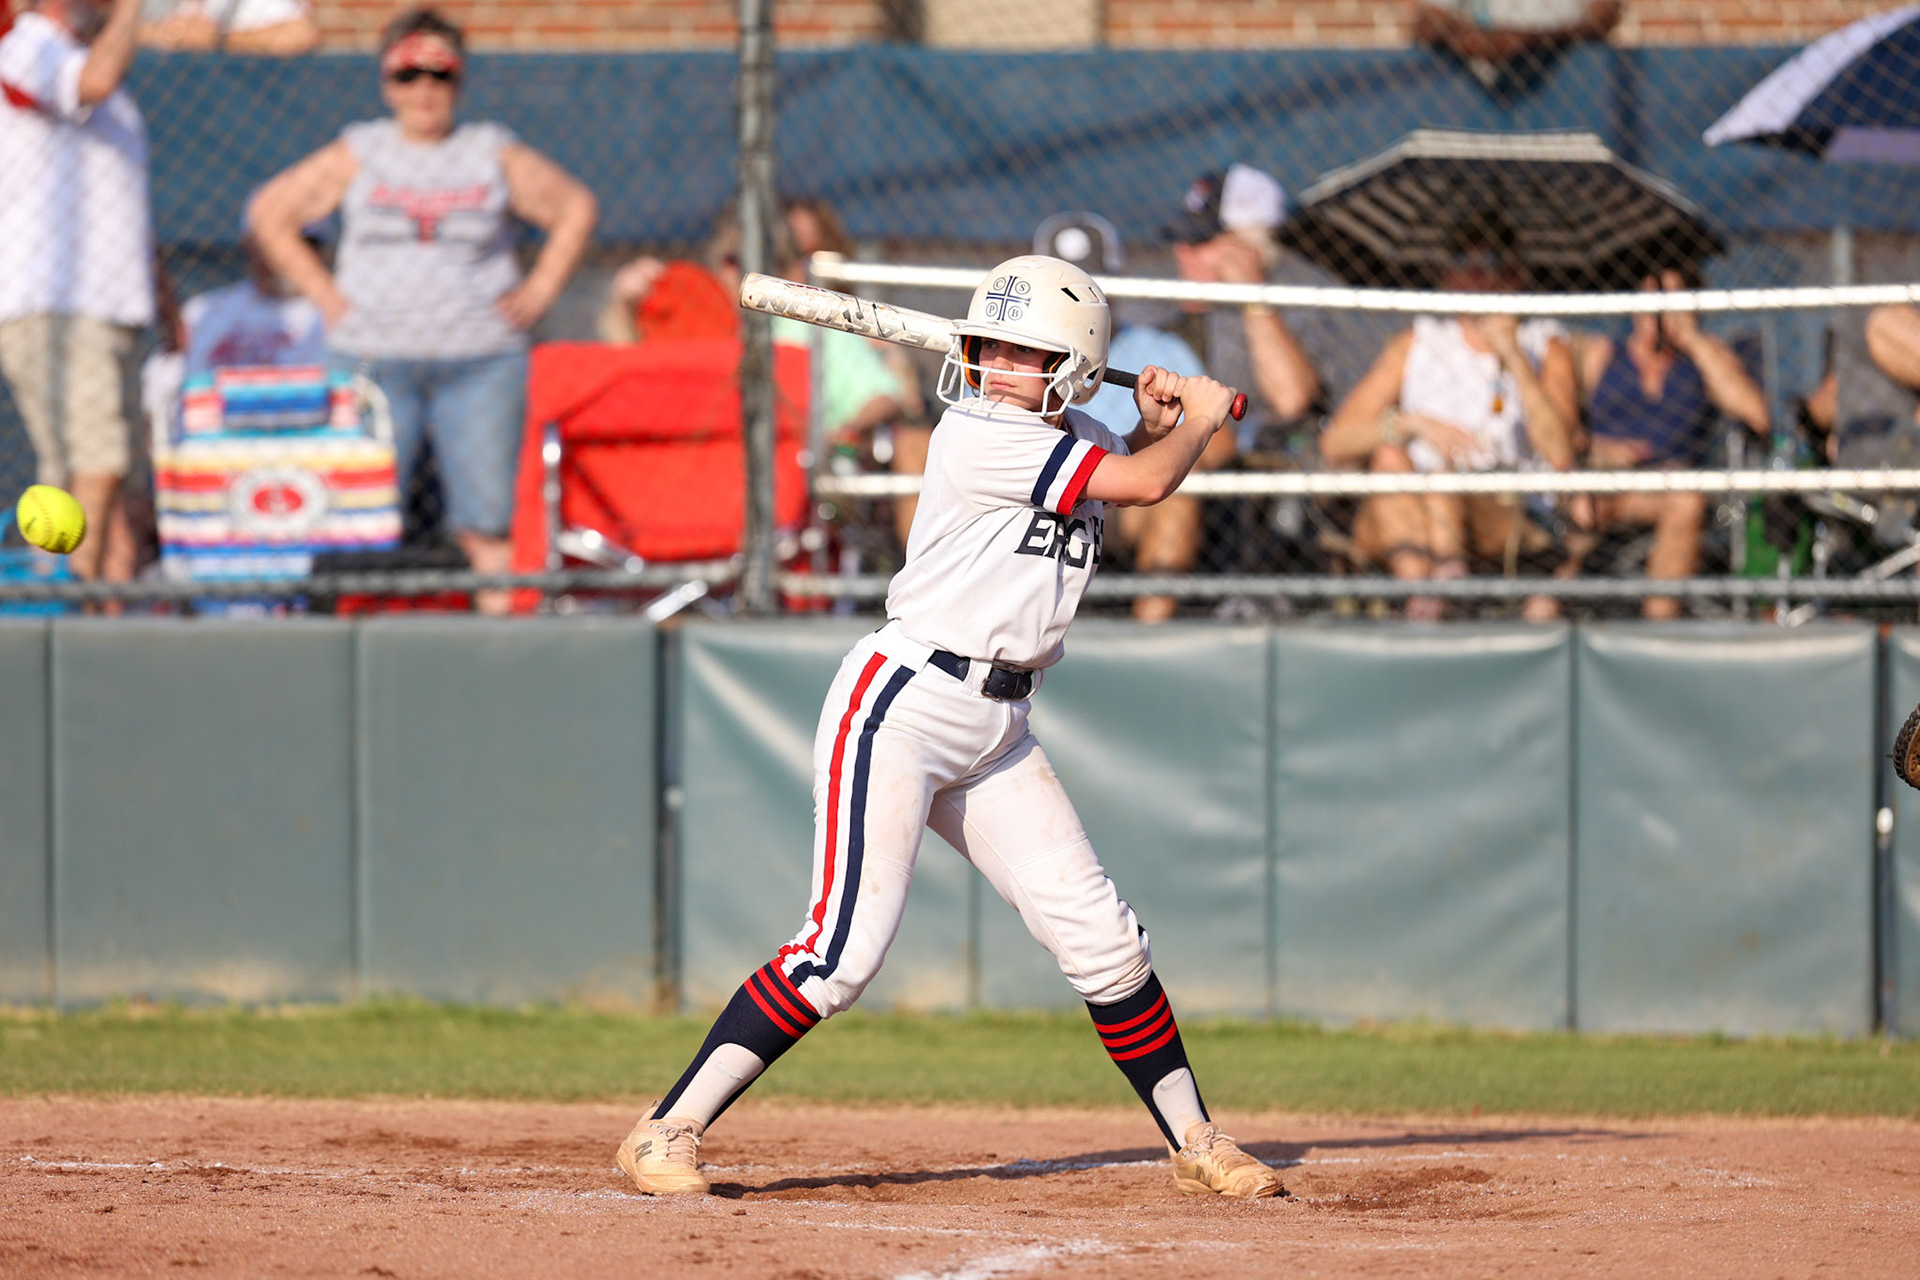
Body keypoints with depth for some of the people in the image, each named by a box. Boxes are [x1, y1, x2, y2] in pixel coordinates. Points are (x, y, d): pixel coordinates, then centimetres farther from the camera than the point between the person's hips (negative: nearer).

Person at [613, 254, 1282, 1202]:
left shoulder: (1076, 439, 9)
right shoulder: (976, 437, -15)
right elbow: (1144, 484, -15)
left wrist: (1156, 424, 11)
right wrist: (1200, 421, 4)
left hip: (997, 732, 8)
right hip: (900, 704, -8)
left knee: (1101, 940, 5)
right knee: (843, 951, -16)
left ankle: (1194, 1143, 18)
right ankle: (666, 1132, -12)